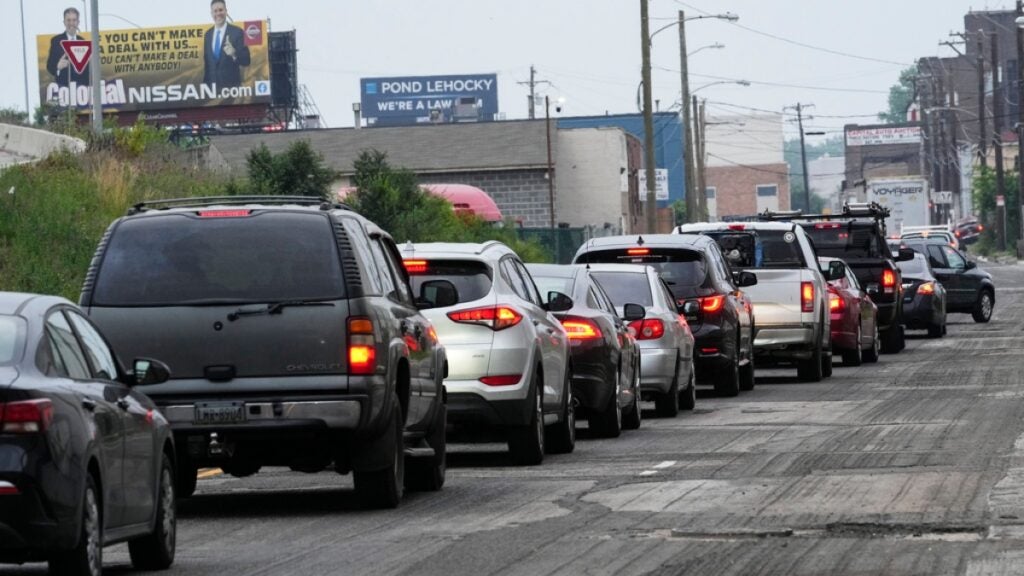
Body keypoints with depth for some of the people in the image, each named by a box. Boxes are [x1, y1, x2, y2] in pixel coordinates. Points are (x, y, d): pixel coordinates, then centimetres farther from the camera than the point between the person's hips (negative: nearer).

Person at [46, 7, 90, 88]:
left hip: (81, 86, 3)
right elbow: (50, 66, -3)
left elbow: (86, 68, 14)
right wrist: (58, 66, -25)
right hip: (63, 85, -3)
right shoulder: (56, 41, 1)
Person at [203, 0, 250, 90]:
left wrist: (234, 53, -29)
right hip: (212, 85, 4)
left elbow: (246, 60, -9)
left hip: (231, 85, -4)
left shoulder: (237, 32, -5)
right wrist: (205, 85, 12)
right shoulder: (208, 34, 11)